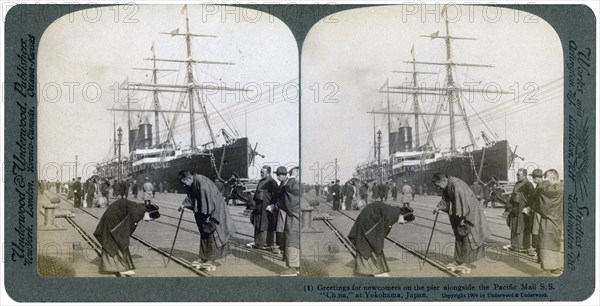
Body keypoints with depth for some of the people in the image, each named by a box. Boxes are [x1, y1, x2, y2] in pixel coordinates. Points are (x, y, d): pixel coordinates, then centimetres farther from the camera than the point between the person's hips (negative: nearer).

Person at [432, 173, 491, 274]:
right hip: (459, 214, 9)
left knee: (466, 237, -4)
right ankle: (458, 261, 20)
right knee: (458, 236, 13)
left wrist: (461, 217, -23)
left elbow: (462, 201, -27)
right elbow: (445, 200, 13)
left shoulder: (456, 185, -27)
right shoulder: (446, 187, 3)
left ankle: (466, 263, 3)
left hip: (469, 213, -9)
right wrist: (438, 207, -5)